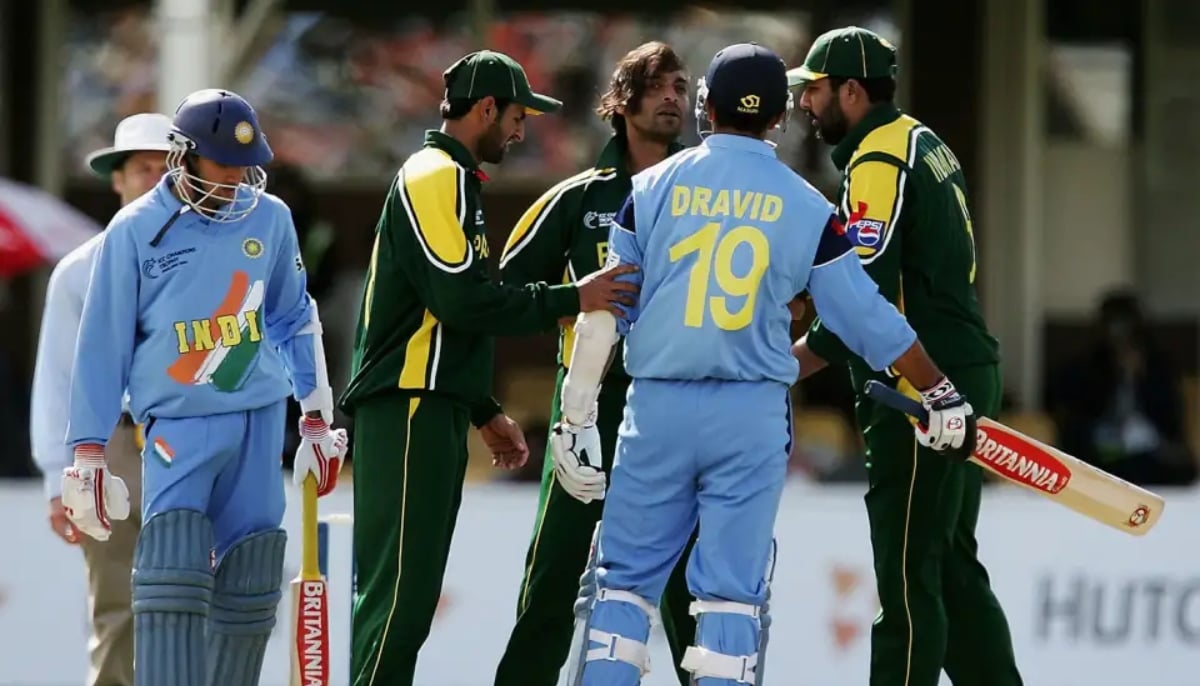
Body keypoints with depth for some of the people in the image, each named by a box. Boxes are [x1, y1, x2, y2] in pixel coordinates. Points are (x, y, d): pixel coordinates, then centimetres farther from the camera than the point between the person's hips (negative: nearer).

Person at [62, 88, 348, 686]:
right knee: (174, 569, -19)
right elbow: (103, 346, 0)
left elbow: (294, 322, 16)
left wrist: (318, 419, 17)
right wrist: (89, 452, -2)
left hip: (259, 421, 3)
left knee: (247, 584, 2)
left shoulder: (269, 219, 4)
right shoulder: (135, 231, -5)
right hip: (176, 422, -3)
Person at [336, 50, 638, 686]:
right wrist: (571, 299, -15)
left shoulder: (452, 180, 23)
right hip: (409, 411, -11)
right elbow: (461, 299, -21)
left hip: (434, 412, 11)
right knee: (400, 588, -14)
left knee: (407, 590, 9)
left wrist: (485, 413, 25)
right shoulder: (435, 178, -10)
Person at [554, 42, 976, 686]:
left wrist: (574, 420, 8)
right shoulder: (806, 207, 1)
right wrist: (942, 397, 15)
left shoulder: (653, 188, 1)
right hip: (751, 415, 0)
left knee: (624, 578, 6)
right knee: (733, 589, 3)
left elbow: (603, 312, 1)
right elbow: (867, 319, 4)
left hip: (658, 408, 0)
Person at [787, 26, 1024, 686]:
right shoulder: (922, 144, 16)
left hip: (925, 391, -10)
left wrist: (784, 366, -19)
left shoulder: (879, 164, -14)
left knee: (908, 570, -9)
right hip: (961, 382, 10)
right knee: (952, 565, 15)